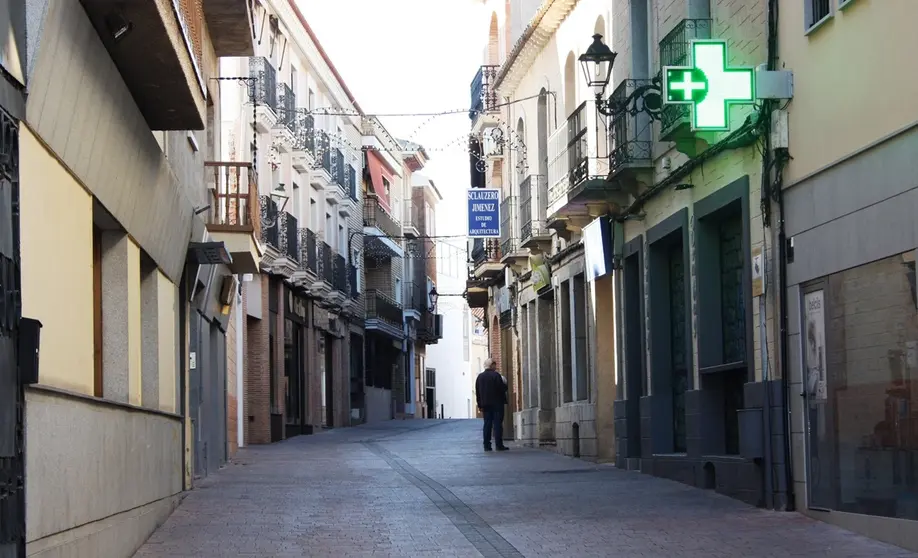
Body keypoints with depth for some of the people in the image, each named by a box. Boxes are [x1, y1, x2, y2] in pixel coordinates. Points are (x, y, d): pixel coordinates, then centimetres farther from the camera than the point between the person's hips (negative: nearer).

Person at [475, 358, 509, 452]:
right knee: (497, 424, -3)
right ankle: (499, 445, -6)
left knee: (487, 424, 7)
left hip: (485, 405, 5)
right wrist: (505, 384, 9)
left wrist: (480, 405, 13)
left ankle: (487, 445, 4)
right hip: (497, 404, -5)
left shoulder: (480, 377, 7)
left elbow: (477, 392, 8)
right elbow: (502, 389, -14)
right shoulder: (496, 375, -11)